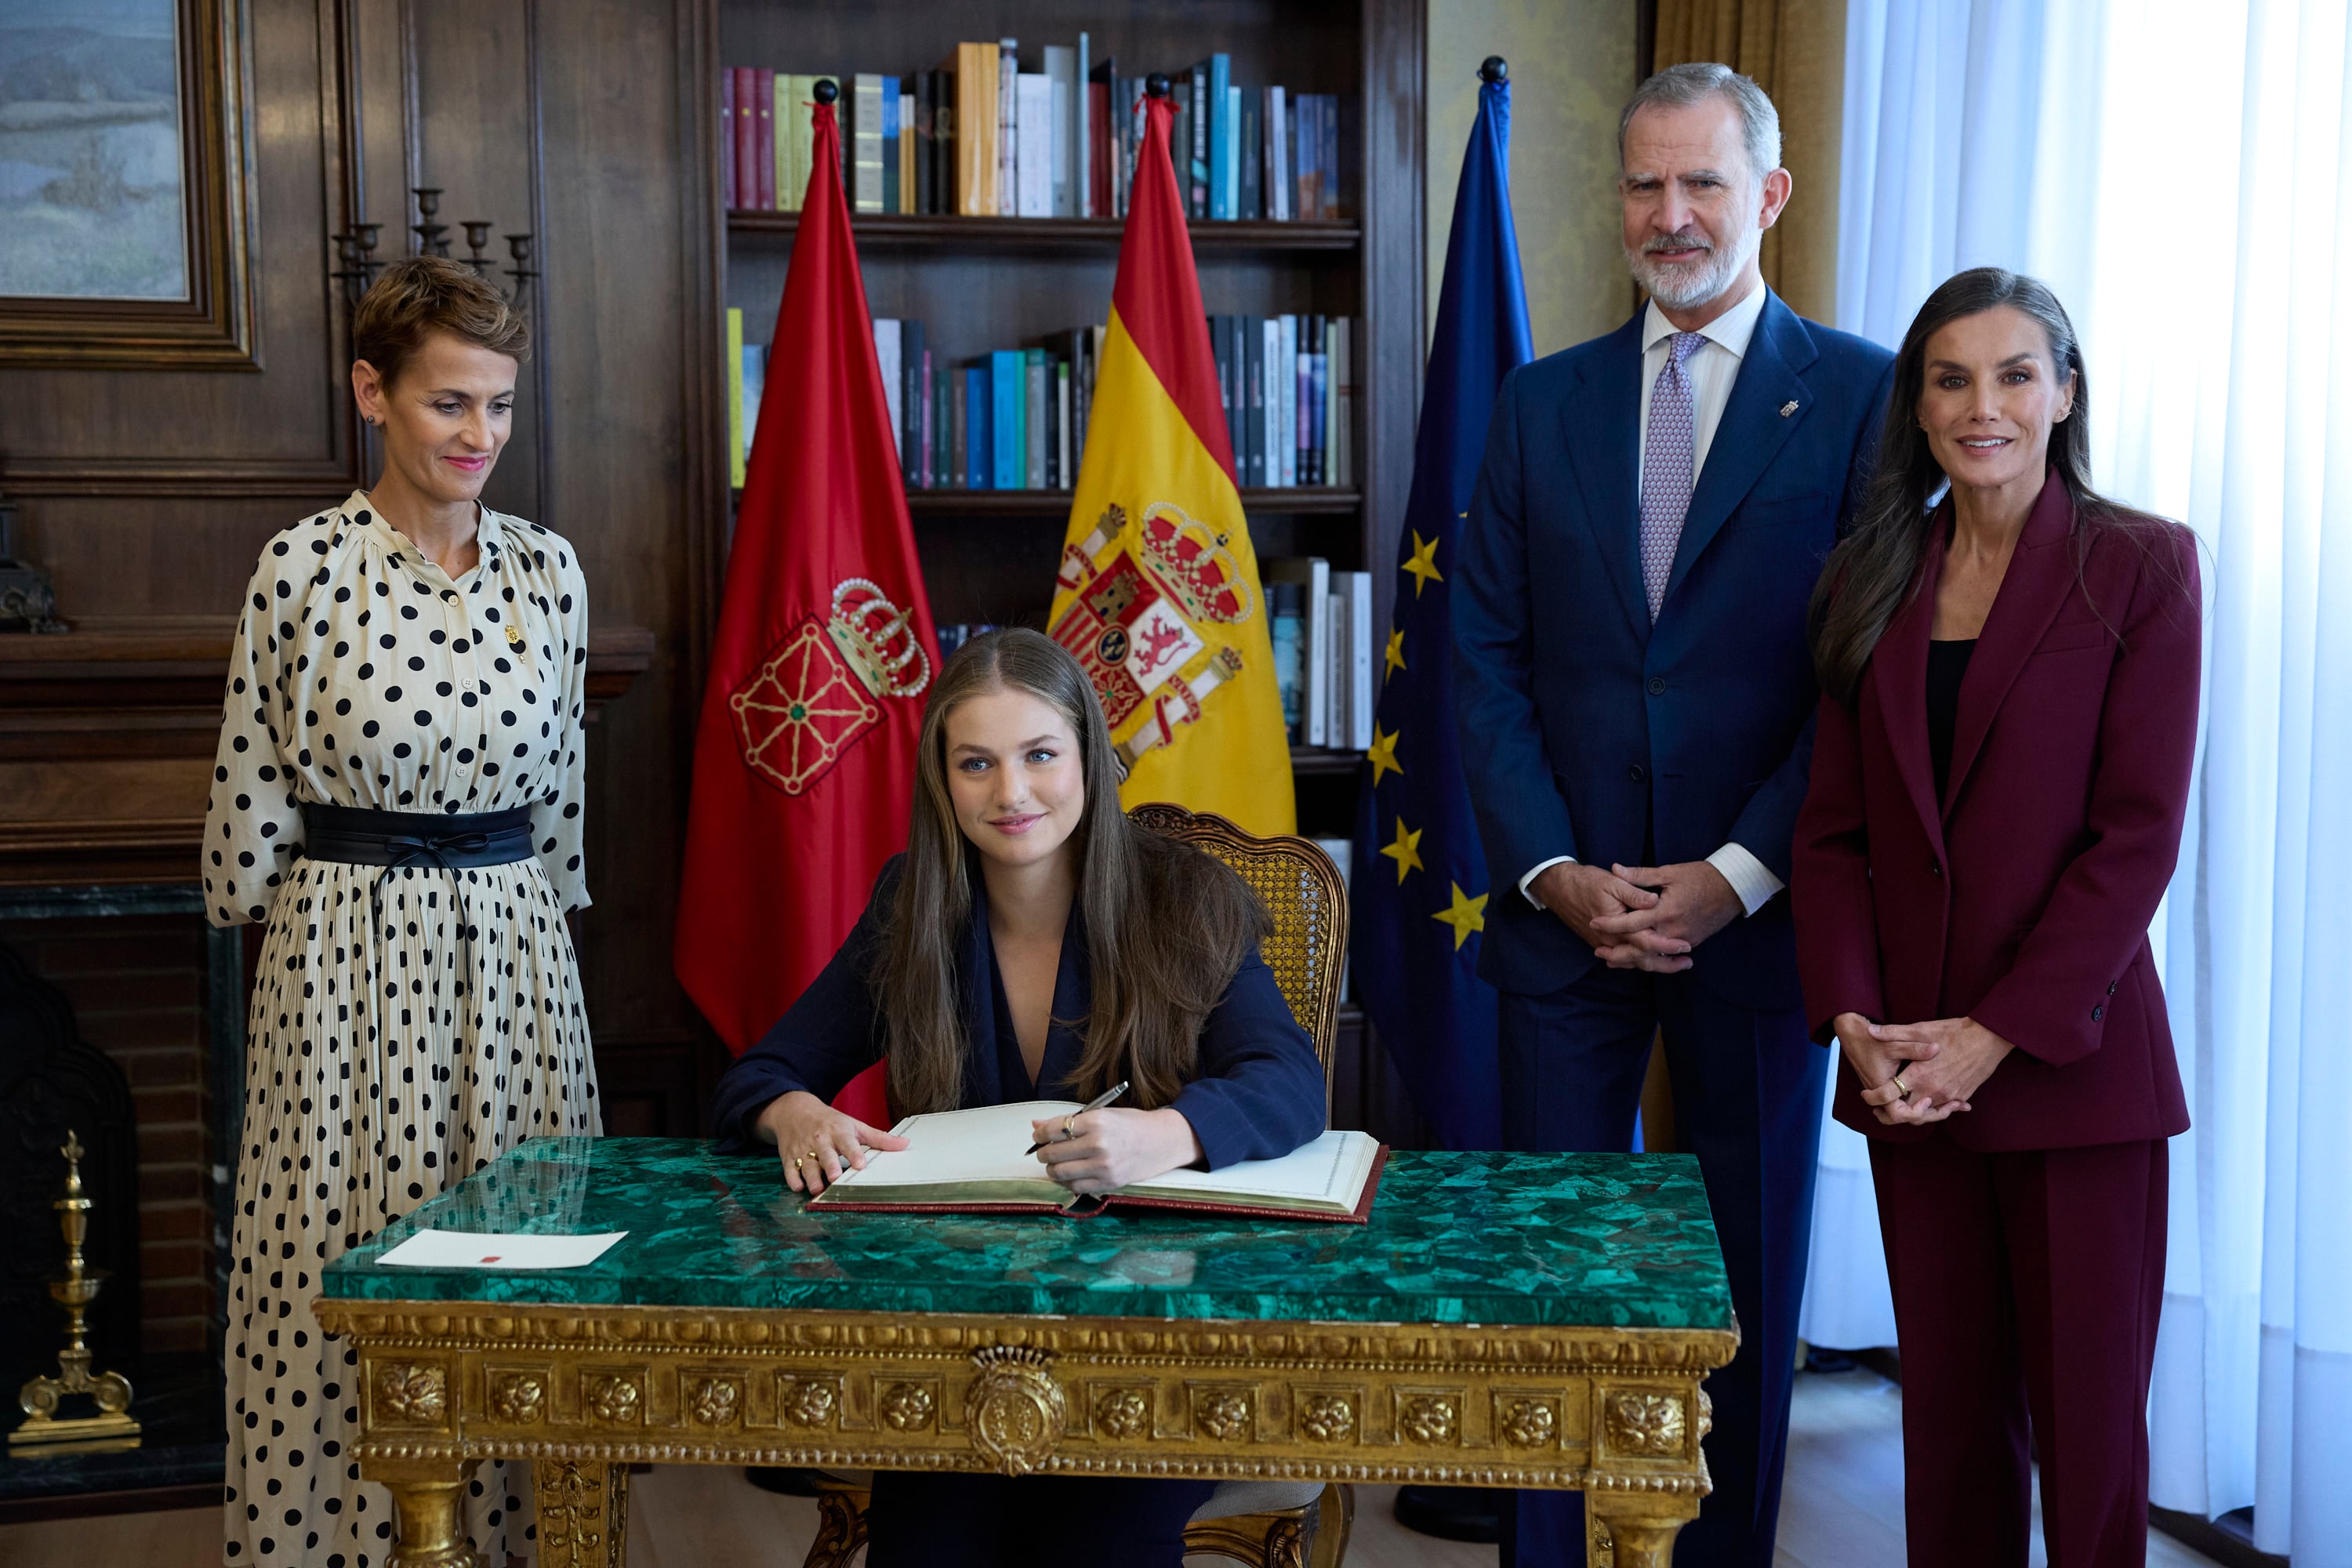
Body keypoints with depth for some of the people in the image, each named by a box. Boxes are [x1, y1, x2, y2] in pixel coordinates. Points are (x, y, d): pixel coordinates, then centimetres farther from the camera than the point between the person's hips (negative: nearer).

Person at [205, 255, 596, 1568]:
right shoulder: (305, 567, -7)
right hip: (348, 961, -3)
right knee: (351, 1266, 2)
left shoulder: (549, 568, 4)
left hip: (513, 960, 3)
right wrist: (289, 916, 7)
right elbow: (250, 797, 0)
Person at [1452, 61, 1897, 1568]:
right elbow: (1487, 656, 6)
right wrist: (1554, 870, -5)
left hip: (1759, 917, -2)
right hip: (1569, 911, 2)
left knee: (1749, 1278, 10)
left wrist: (1737, 874, -12)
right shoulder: (1542, 402, 9)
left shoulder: (1863, 395, 0)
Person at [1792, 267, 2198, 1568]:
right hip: (1906, 1067, 3)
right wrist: (1855, 1020, -7)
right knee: (1949, 1410, 10)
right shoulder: (1871, 580, 9)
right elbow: (1834, 827, 7)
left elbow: (2137, 835, -9)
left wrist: (1998, 1034, -14)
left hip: (2072, 1063, -3)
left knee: (2086, 1415, 3)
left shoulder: (2138, 567, -3)